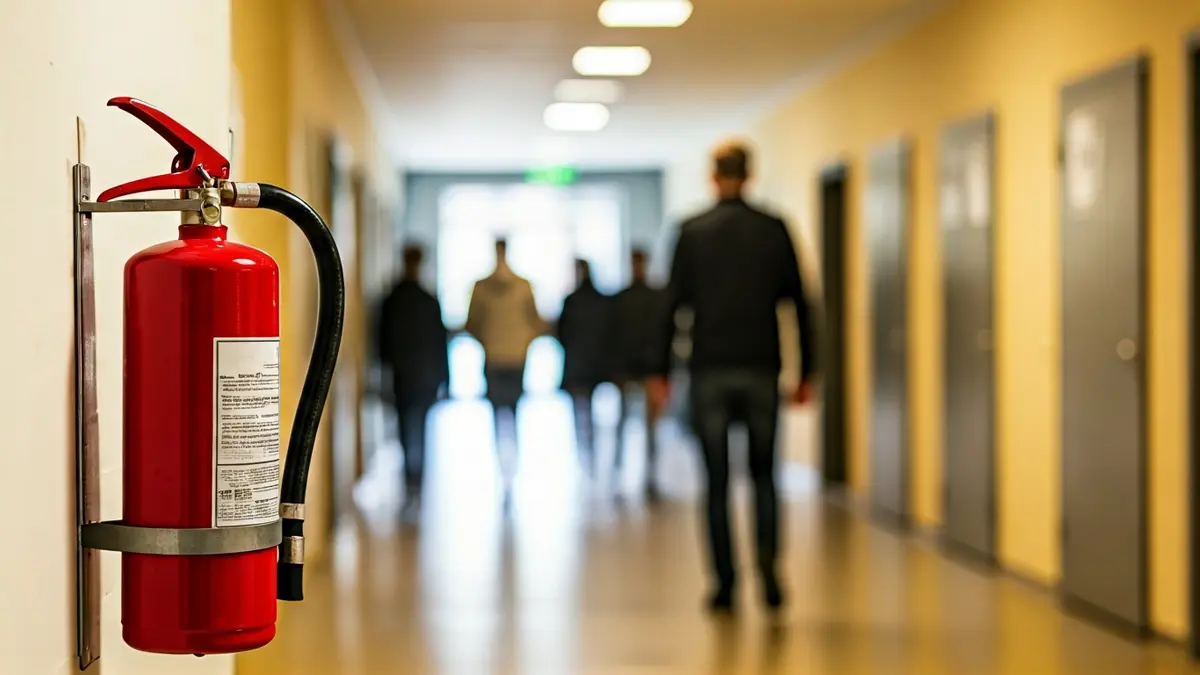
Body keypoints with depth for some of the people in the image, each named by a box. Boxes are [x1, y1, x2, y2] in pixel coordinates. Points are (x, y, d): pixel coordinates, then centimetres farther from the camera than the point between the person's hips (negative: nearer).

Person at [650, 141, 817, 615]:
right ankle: (768, 557, -13)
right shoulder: (774, 230, 2)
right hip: (761, 370, 1)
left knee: (717, 482, 6)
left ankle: (725, 584, 6)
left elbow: (674, 304, -2)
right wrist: (805, 372, 8)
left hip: (709, 371, -1)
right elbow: (798, 303, 2)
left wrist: (661, 372, 3)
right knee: (763, 473, 12)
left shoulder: (692, 233, -1)